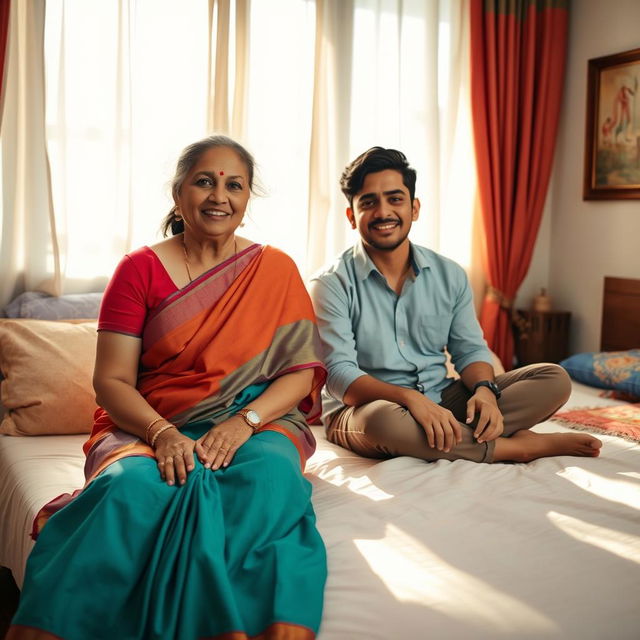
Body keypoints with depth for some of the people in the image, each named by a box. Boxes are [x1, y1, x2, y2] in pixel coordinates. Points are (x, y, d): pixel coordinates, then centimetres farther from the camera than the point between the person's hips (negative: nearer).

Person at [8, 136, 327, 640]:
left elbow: (302, 371, 4)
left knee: (271, 477, -35)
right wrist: (161, 433, -20)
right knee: (133, 486, -34)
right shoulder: (140, 269, 6)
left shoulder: (276, 270, 10)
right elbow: (111, 380, 0)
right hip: (149, 426, 0)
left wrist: (245, 421, -15)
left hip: (256, 423, 1)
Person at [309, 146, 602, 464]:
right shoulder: (332, 284, -8)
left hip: (441, 402, 4)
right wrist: (410, 398, -32)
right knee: (385, 419, -41)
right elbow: (339, 373, -17)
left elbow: (470, 350, 8)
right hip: (361, 411, -4)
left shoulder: (449, 275, 7)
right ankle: (515, 446, -19)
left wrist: (485, 388, -16)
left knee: (554, 379, -6)